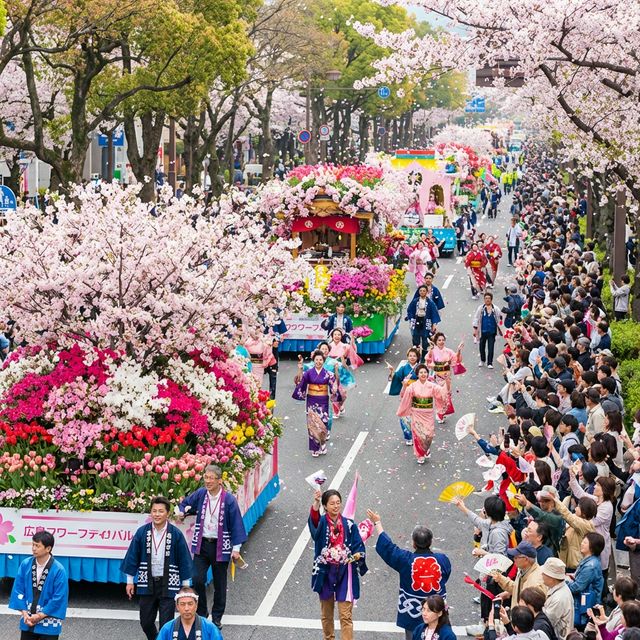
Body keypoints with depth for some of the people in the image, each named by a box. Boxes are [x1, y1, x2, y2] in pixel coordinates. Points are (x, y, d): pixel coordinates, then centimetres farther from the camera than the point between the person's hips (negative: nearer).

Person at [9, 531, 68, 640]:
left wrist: (40, 616, -15)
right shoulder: (25, 564, -4)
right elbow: (18, 590, 0)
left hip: (49, 624, -4)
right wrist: (24, 613, -9)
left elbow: (59, 599, -16)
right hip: (27, 621, 4)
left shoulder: (58, 570, -17)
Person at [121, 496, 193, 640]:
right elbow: (133, 557, 4)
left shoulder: (176, 534, -8)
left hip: (168, 585, -2)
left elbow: (184, 560, -1)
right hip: (147, 583, 2)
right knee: (146, 622, 12)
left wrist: (185, 585, 2)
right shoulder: (142, 532, -4)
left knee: (166, 624, -2)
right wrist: (130, 581, 5)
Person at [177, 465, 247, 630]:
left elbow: (236, 524, -7)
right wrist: (182, 512, -7)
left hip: (220, 546, -2)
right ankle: (201, 612, 12)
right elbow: (185, 504, 16)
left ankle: (217, 617, 24)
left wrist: (236, 547, -9)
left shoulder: (228, 499, -11)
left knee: (219, 585, 9)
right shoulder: (200, 494, -3)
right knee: (197, 579, -8)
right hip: (202, 544, 2)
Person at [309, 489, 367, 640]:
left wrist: (357, 555, -24)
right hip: (325, 571, 1)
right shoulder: (321, 523, -6)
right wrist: (316, 502, -51)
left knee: (346, 615, -4)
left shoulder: (349, 525, -1)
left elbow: (359, 547, 0)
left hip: (344, 572, -1)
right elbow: (314, 518, -30)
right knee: (326, 613, 15)